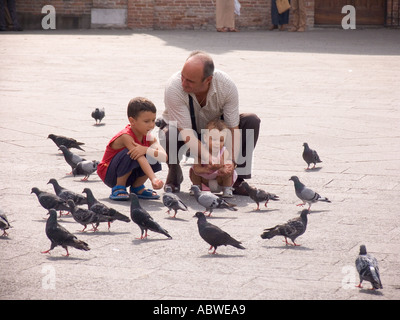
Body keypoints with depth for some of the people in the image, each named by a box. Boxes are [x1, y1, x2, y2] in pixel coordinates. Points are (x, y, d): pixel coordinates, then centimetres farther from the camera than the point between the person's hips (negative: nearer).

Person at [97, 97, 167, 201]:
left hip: (129, 176, 7)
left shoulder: (149, 137, -6)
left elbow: (164, 156, -21)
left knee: (154, 158, -14)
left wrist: (146, 150, -39)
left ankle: (137, 187, 4)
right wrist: (153, 179, -52)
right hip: (108, 174, -7)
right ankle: (118, 188, -15)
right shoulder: (126, 136, -27)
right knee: (130, 155, -34)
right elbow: (140, 159, -40)